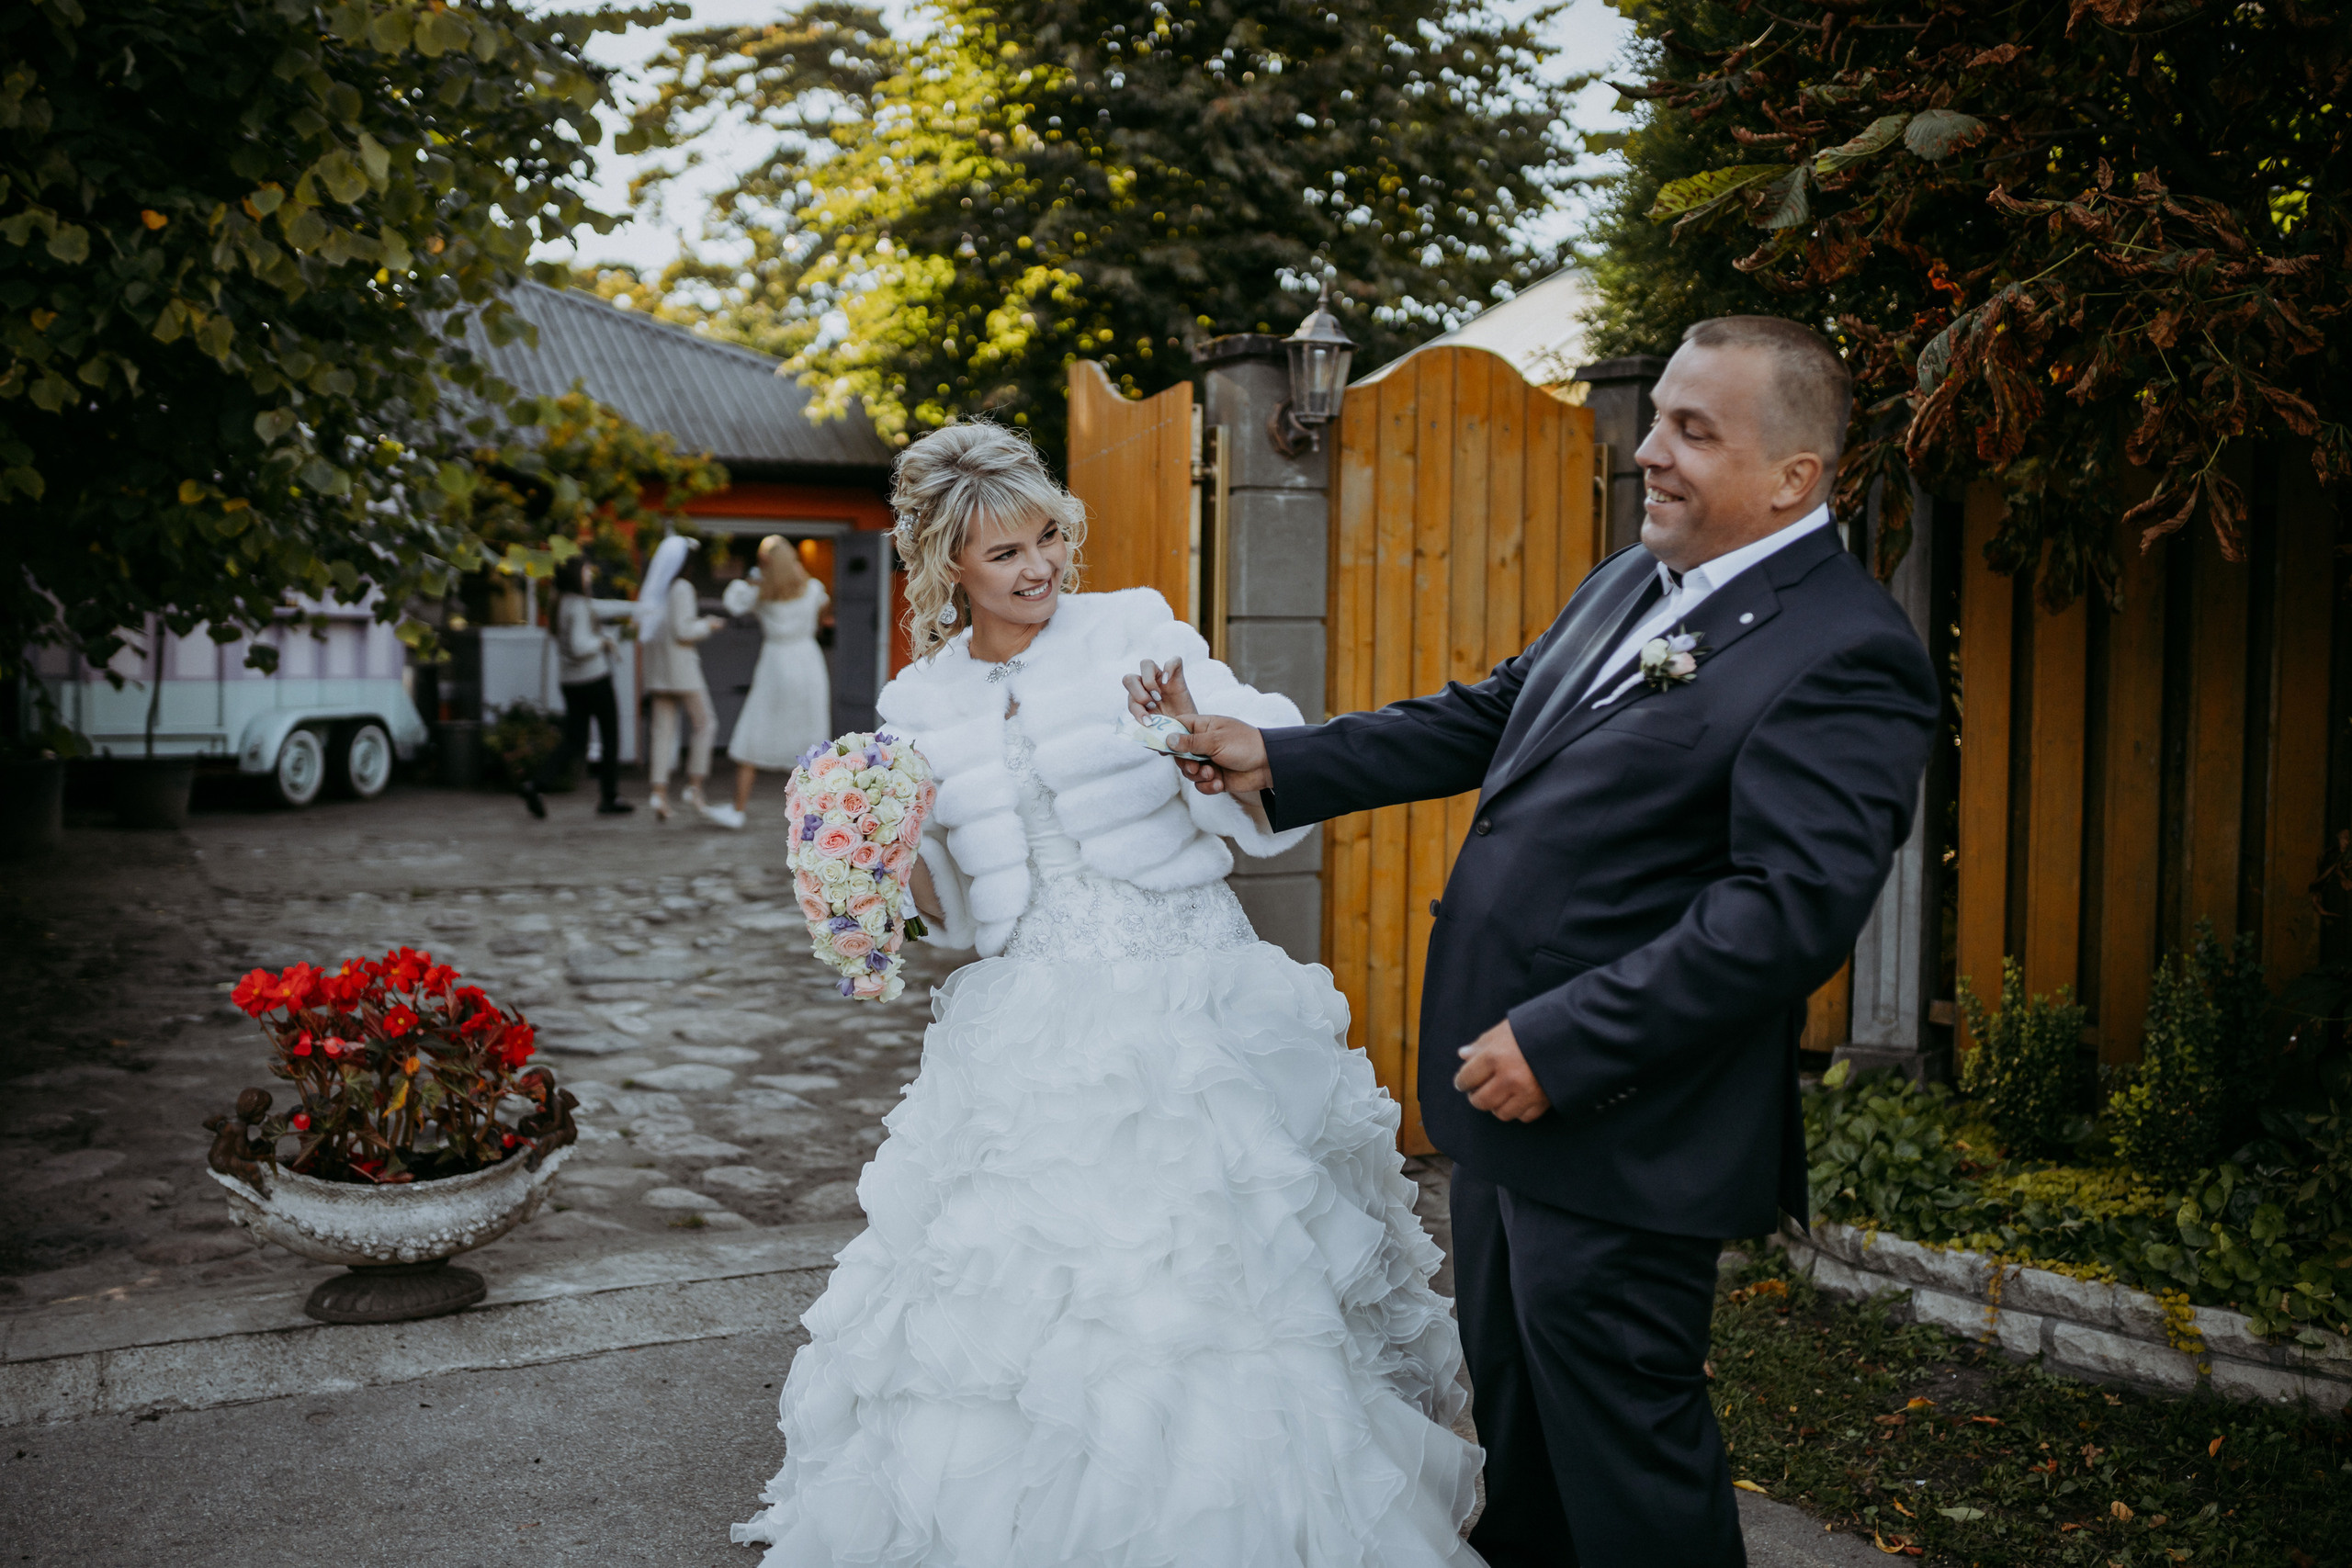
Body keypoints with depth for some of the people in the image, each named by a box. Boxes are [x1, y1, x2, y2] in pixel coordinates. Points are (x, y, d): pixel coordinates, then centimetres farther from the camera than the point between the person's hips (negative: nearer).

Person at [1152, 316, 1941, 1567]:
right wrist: (1278, 760, 11)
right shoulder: (1633, 582, 10)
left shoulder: (1846, 656, -19)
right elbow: (1486, 719, 17)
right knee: (1515, 1426, 26)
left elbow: (1789, 911, -26)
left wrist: (1562, 1046, -25)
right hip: (1508, 1090, 9)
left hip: (1617, 1133, -9)